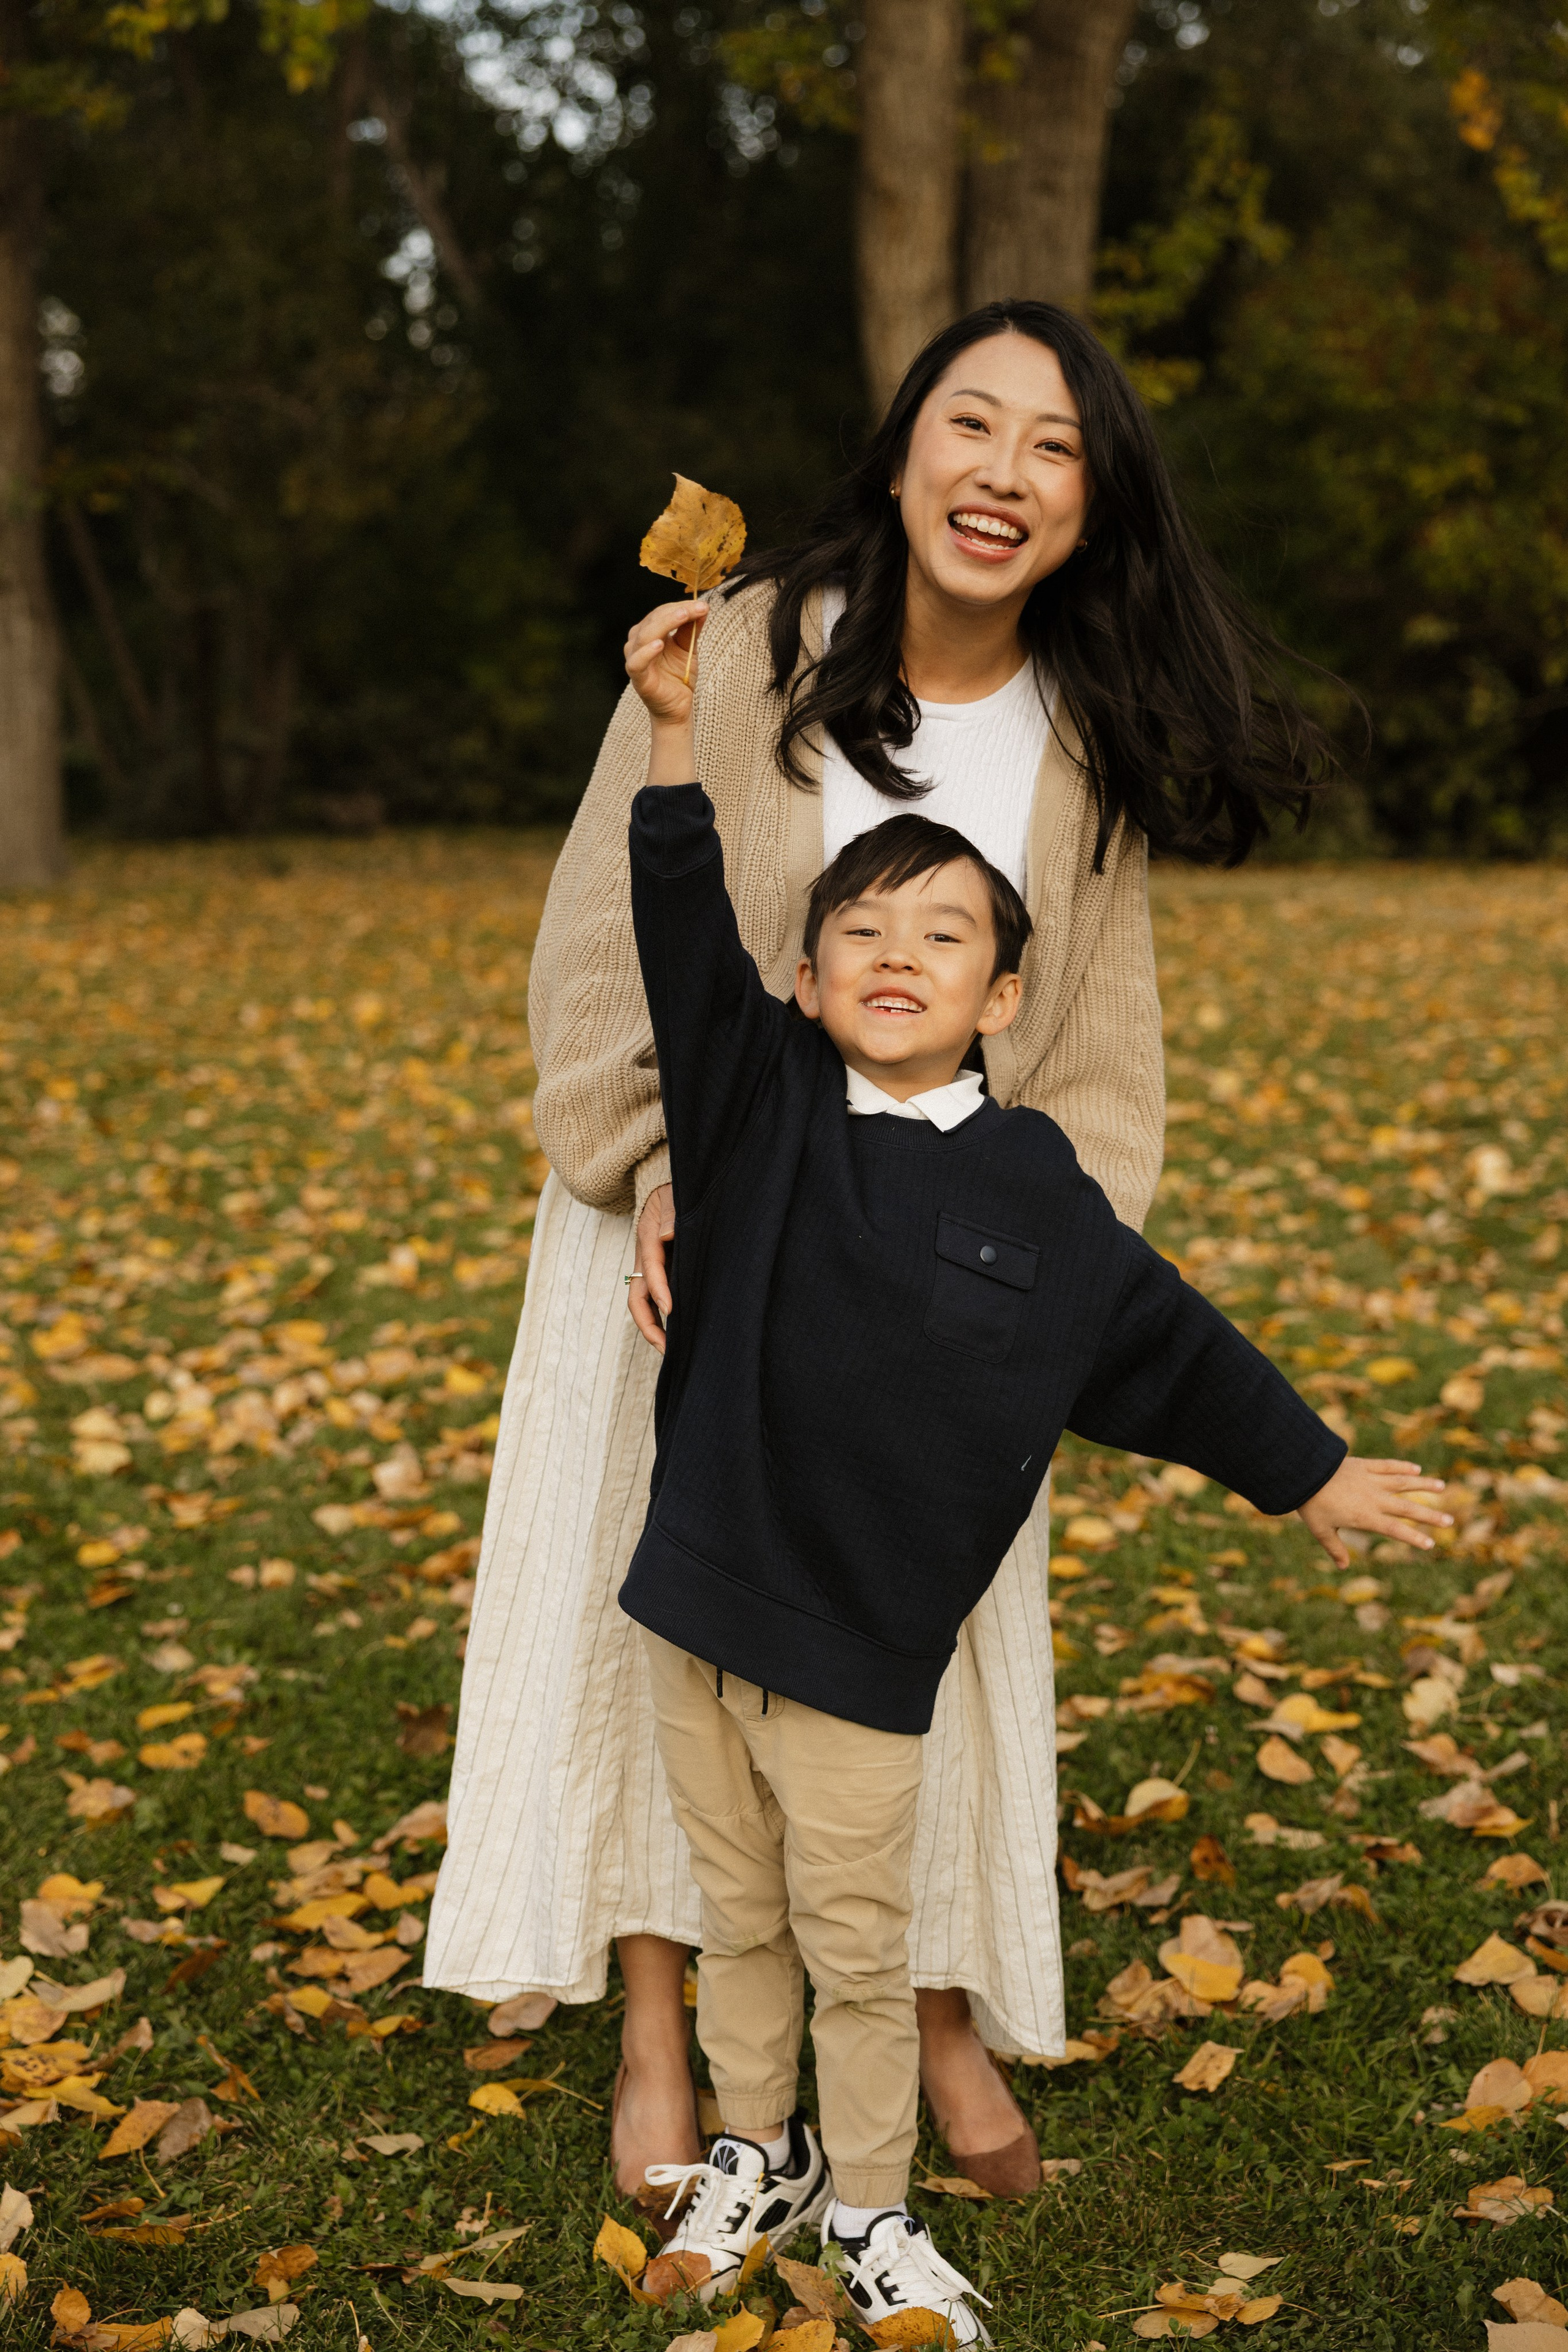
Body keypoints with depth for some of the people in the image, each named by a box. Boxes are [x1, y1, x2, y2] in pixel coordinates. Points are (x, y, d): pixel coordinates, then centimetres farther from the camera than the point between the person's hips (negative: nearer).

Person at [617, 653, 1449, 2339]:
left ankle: (870, 2206, 30)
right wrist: (676, 741, -28)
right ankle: (759, 2153, 40)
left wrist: (1309, 1472, 15)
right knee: (738, 1923, 18)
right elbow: (688, 941, -17)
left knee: (857, 1951, 9)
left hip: (864, 1641, -1)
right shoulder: (763, 1101, -4)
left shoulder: (1033, 1187, -4)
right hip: (701, 1598, 2)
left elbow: (1166, 1338, 7)